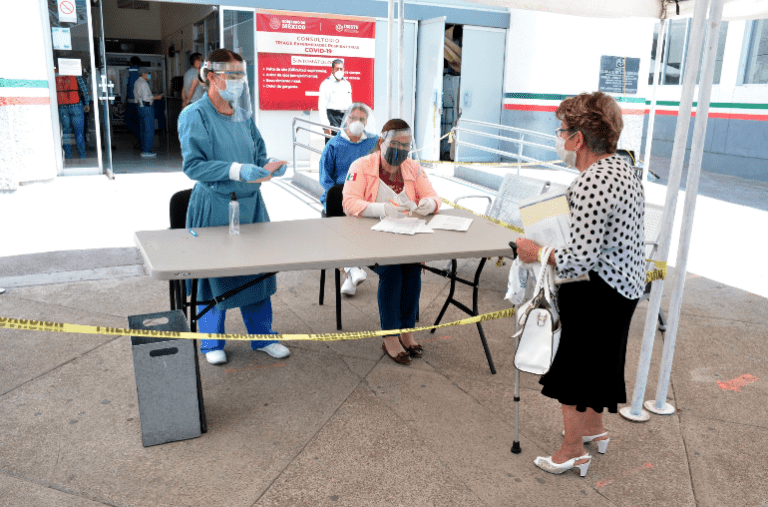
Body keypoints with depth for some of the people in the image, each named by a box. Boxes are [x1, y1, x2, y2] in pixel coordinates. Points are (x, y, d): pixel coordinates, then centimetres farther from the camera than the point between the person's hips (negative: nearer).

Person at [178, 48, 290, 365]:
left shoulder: (242, 115, 10)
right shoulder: (195, 116, -9)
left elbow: (258, 155, 16)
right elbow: (193, 164, -17)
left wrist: (267, 167, -7)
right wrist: (237, 170, -27)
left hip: (250, 203, 6)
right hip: (214, 206, -6)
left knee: (257, 268, 11)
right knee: (213, 274, 5)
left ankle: (262, 336, 27)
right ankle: (212, 343, 25)